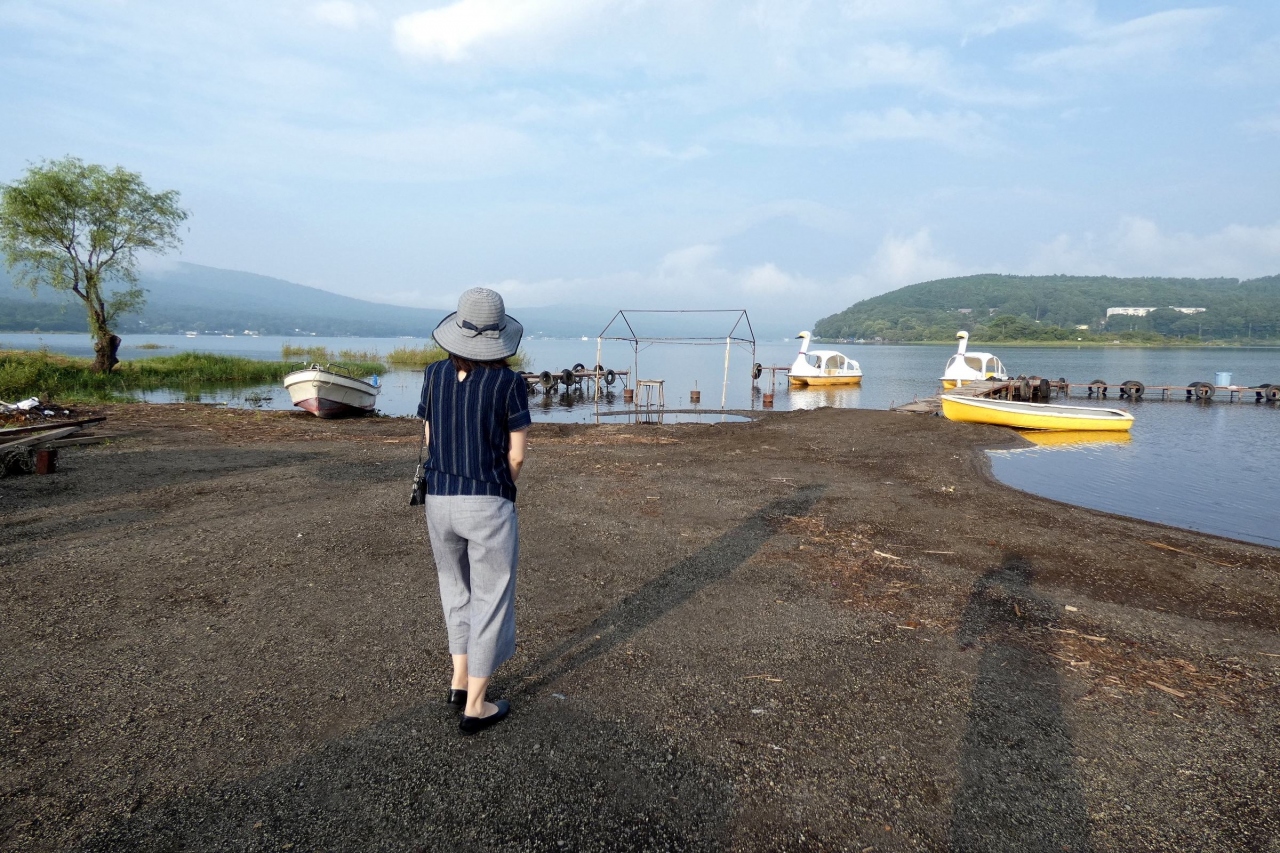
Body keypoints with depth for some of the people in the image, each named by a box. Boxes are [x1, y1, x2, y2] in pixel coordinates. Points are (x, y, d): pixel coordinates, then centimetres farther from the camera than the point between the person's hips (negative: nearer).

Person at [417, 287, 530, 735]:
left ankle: (460, 680, 32)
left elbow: (429, 439, 6)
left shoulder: (434, 374, 1)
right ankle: (475, 706, 14)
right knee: (491, 600, 9)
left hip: (439, 499, 5)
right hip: (489, 504, -4)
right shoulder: (509, 383, -10)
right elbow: (515, 455, -7)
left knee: (456, 589, 25)